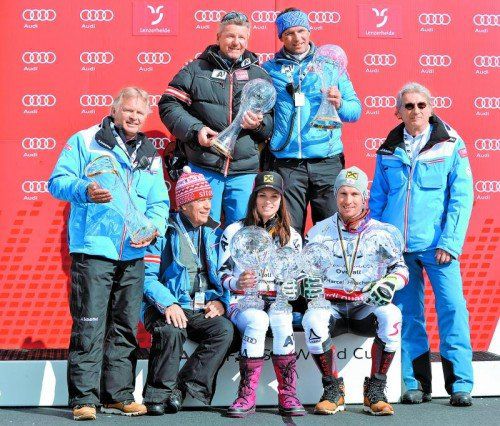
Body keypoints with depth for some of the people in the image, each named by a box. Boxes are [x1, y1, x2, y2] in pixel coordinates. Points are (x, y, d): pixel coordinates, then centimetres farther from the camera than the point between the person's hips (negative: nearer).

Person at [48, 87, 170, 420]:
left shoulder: (151, 155, 19)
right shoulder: (85, 141, 3)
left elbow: (160, 201, 18)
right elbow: (58, 180, -3)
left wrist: (154, 227, -2)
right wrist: (85, 190, -23)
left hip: (133, 255, 6)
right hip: (93, 251, -5)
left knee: (126, 328, 9)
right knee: (89, 327, -6)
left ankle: (119, 395, 17)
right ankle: (84, 398, 0)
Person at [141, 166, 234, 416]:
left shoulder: (214, 233, 16)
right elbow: (147, 276, -8)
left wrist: (221, 301, -4)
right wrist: (168, 304, -23)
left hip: (203, 310, 4)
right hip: (168, 308, -4)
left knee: (224, 329, -25)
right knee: (172, 330, -35)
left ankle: (182, 389, -19)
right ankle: (158, 394, -16)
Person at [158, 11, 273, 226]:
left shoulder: (260, 75, 14)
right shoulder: (196, 69, 7)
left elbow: (273, 121, 15)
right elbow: (169, 104, 3)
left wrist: (259, 124, -8)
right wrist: (194, 129, -10)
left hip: (244, 171, 2)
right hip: (203, 168, -2)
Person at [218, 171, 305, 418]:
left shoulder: (291, 236, 15)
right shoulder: (233, 231, 9)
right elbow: (222, 275, 8)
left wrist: (289, 290, -6)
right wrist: (237, 283, -15)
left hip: (278, 302, 2)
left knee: (282, 322, -35)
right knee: (258, 321, -37)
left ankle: (288, 397, -30)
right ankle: (247, 397, -33)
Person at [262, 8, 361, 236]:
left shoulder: (330, 65, 12)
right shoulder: (269, 69, 11)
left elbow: (356, 110, 10)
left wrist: (339, 104, -10)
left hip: (327, 162, 0)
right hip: (287, 164, 0)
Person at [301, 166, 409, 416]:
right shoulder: (319, 232, 10)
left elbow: (401, 268, 5)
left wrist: (389, 283, -17)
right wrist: (308, 282, -13)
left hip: (366, 308, 0)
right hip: (330, 306, 0)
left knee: (391, 315, -34)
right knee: (313, 320, -34)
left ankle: (375, 391, -18)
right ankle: (333, 390, -13)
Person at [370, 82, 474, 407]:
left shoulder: (451, 145, 3)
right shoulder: (389, 150, 11)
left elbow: (462, 197, -3)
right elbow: (377, 199, 14)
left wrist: (449, 242, -12)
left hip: (436, 244, -3)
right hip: (396, 246, 3)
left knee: (452, 308, -7)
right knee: (408, 314, 7)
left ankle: (460, 384, 1)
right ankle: (416, 385, 15)